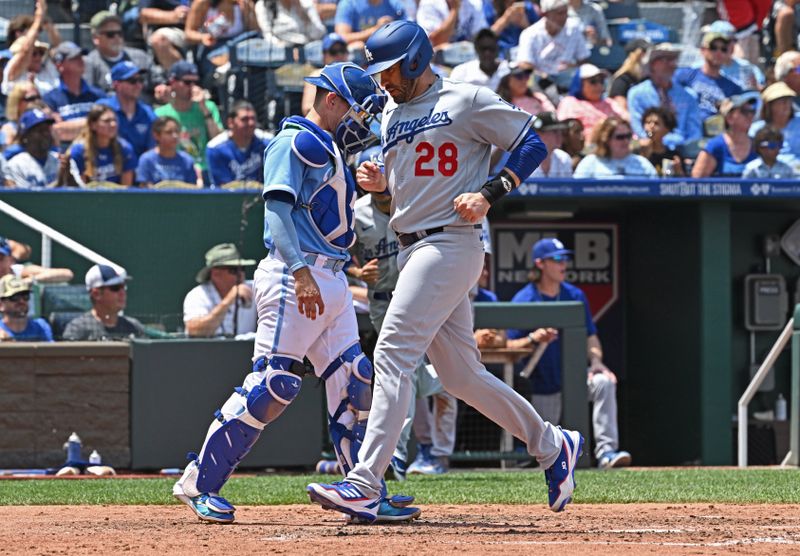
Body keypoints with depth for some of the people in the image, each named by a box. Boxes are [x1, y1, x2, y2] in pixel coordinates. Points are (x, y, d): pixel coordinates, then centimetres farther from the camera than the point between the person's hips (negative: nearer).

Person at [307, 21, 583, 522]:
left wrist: (489, 193, -15)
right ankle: (552, 445, 26)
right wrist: (378, 182, 4)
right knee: (460, 373, 11)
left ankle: (365, 485, -24)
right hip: (411, 249, 9)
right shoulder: (391, 116, 19)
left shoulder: (468, 101, -5)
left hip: (451, 244, -9)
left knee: (394, 353, -18)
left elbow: (533, 143, -4)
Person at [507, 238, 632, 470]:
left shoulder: (575, 296, 2)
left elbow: (590, 336, 6)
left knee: (604, 382, -32)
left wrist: (595, 360, -15)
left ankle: (606, 451, -33)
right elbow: (510, 346, -11)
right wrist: (533, 338, -32)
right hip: (543, 387, -2)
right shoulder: (523, 301, -9)